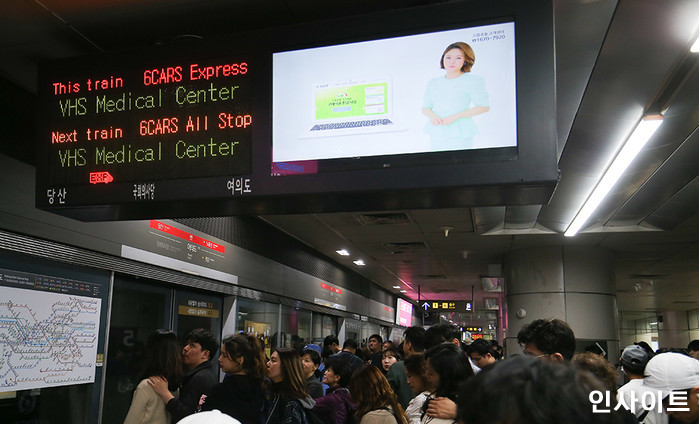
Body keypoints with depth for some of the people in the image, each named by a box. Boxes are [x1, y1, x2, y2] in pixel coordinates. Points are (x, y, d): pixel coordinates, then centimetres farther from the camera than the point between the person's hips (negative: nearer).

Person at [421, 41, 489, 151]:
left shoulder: (471, 81, -1)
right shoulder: (433, 83, 14)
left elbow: (484, 107, -5)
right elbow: (425, 108, 17)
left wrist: (456, 116, -13)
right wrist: (432, 116, -8)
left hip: (459, 135, -4)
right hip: (436, 134, 5)